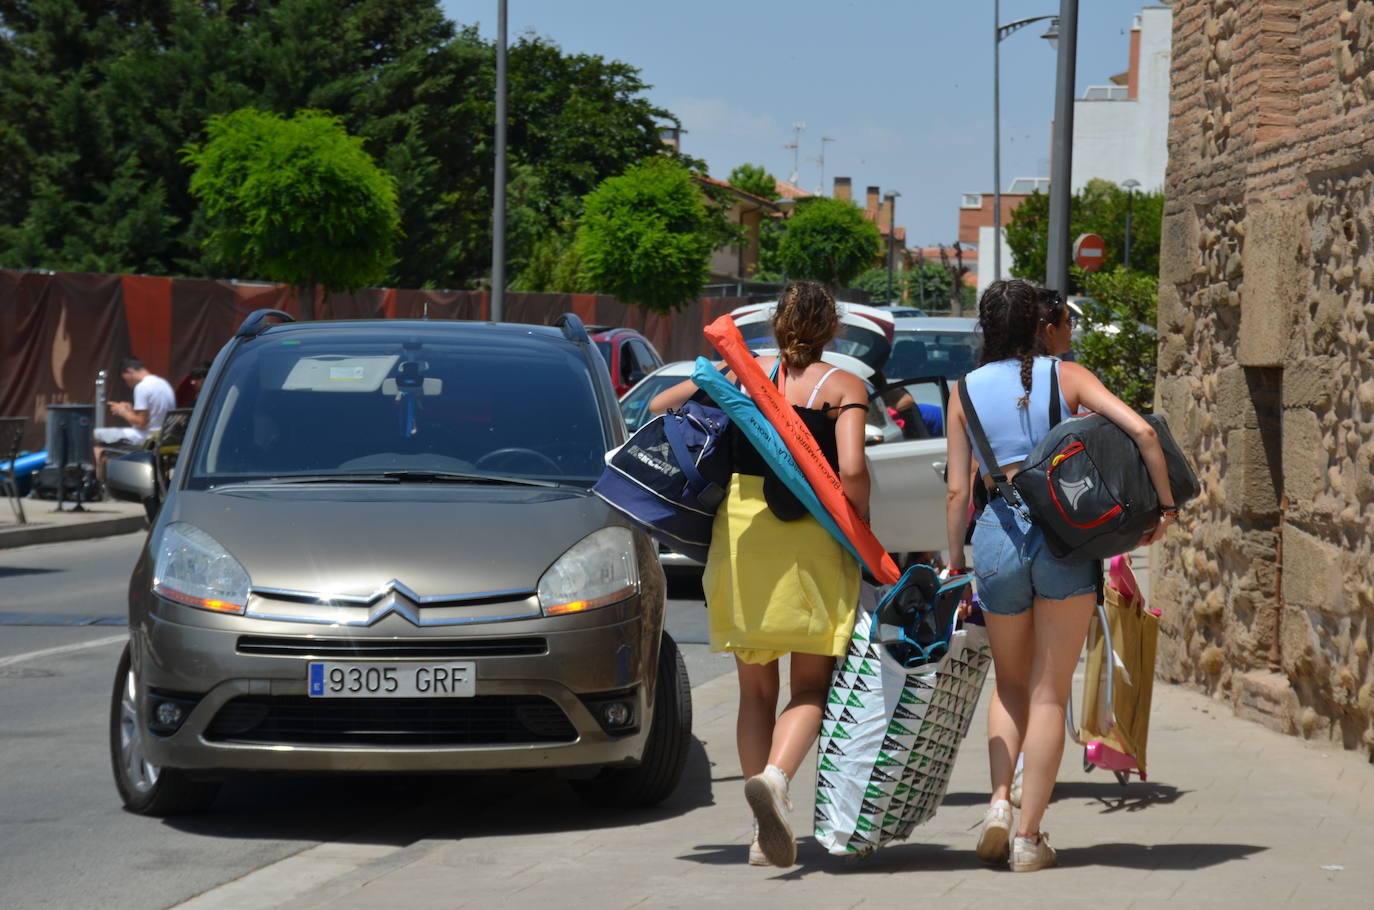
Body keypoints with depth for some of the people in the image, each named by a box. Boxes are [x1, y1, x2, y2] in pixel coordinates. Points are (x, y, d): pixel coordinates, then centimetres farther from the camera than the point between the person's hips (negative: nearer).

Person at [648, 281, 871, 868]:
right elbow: (851, 472, -14)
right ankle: (775, 776, -26)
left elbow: (660, 405, 10)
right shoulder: (844, 387, -1)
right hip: (813, 538, -3)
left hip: (741, 531, 3)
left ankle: (764, 838, 7)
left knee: (755, 688, 11)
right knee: (811, 686, 4)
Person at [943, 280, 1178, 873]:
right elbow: (1142, 431, -8)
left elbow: (958, 491, 7)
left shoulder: (967, 390, 10)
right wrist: (1165, 505, 1)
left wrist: (956, 565, 13)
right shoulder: (1067, 377, 4)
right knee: (1049, 691, 5)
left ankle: (999, 799, 1)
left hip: (998, 533, 2)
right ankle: (1029, 837, 2)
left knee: (1011, 684, 21)